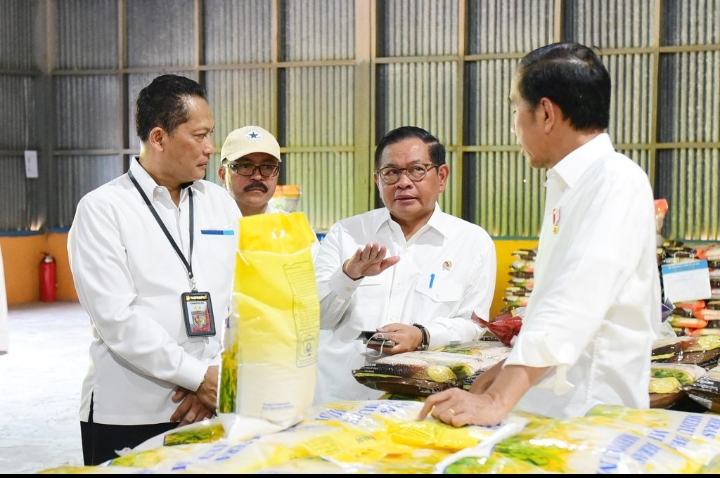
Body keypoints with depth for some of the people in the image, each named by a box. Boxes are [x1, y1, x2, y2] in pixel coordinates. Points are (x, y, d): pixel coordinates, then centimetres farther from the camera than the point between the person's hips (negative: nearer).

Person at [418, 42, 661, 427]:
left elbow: (575, 302, -24)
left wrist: (498, 400, -31)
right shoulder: (569, 186, 16)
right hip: (542, 406, 8)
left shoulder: (615, 181, -12)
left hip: (589, 415, -8)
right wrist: (506, 370, 16)